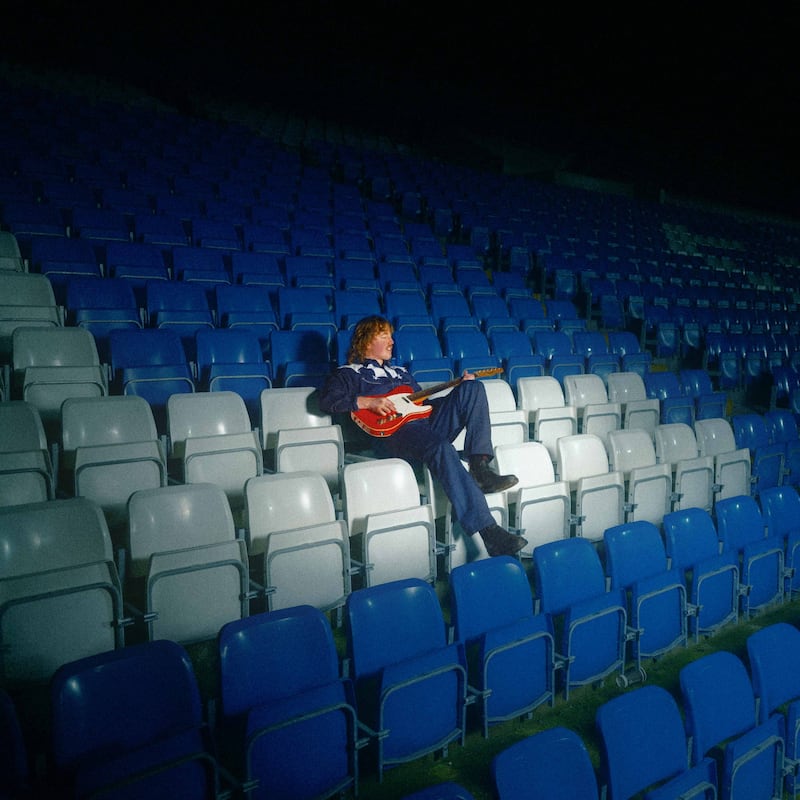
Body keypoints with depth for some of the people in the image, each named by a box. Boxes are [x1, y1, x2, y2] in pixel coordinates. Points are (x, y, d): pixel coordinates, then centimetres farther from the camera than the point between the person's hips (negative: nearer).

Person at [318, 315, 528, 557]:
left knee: (473, 387, -11)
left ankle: (480, 468, -27)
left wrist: (461, 389, 21)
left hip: (427, 423, 7)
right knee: (441, 447, -38)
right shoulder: (349, 373, 17)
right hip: (392, 432, -7)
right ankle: (488, 530, -46)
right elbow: (328, 400, 0)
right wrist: (368, 402, -12)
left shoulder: (401, 372, 37)